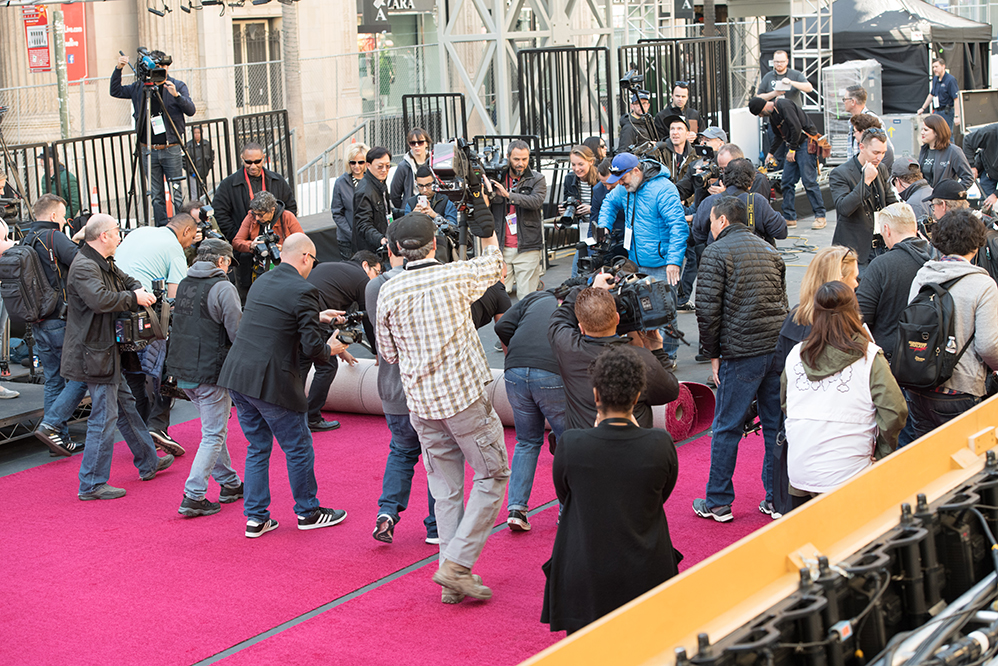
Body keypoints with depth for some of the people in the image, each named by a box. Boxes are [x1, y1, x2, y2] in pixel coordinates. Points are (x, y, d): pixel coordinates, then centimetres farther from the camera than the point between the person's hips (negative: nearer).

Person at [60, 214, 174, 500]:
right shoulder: (84, 267, -20)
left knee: (125, 404, 21)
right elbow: (100, 299, -36)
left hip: (106, 352, 11)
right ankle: (92, 484, 1)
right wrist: (133, 298, -21)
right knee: (104, 417, -6)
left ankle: (148, 462, 35)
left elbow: (127, 280, 28)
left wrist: (140, 290, 4)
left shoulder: (105, 263, 13)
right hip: (95, 355, -11)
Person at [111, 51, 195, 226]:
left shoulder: (178, 86, 3)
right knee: (156, 196, 4)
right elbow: (115, 91, 13)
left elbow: (191, 110, -7)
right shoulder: (140, 87, 9)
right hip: (149, 151, 3)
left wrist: (176, 95, -23)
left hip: (171, 150, -3)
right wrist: (118, 69, 0)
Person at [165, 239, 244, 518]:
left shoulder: (184, 284, 9)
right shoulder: (223, 288, -14)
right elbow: (237, 332, -15)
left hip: (183, 371, 8)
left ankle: (230, 484, 30)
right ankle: (193, 497, -4)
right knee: (214, 435, 0)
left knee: (214, 430, 21)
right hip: (210, 373, -8)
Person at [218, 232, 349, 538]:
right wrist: (330, 349, 6)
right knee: (299, 449, 11)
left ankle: (255, 517, 20)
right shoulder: (303, 291, -13)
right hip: (271, 383, -8)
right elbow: (312, 347, -15)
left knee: (257, 447, 18)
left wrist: (316, 316, 33)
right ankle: (308, 512, 25)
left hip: (237, 375, 8)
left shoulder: (262, 281, 11)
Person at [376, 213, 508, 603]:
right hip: (465, 395, -4)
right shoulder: (456, 276, -8)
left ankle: (452, 581, 15)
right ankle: (457, 564, 0)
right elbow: (493, 267, 14)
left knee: (445, 489, 12)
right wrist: (489, 236, 32)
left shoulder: (388, 292, -1)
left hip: (421, 401, 4)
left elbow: (388, 354, 10)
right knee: (492, 476, 9)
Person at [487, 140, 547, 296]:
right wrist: (489, 194, -14)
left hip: (527, 249, -2)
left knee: (526, 298, -2)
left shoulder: (537, 179, 4)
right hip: (501, 248, 2)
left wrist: (508, 195, -24)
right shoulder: (497, 178, 10)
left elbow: (536, 201, -15)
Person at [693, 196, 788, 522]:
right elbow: (782, 300, 18)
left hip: (742, 353, -6)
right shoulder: (769, 250, 16)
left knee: (727, 428, 4)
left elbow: (708, 309, -9)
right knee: (776, 425, 11)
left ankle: (718, 503, 11)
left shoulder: (716, 252, -3)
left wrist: (713, 354, 0)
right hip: (780, 347, 6)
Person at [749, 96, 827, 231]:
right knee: (787, 182, 4)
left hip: (805, 143, -9)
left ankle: (820, 216, -5)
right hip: (793, 146, 9)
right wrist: (771, 153, 32)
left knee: (809, 181, -11)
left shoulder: (784, 106, -15)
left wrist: (792, 150, -16)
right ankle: (790, 218, 8)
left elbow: (796, 127, -21)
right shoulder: (772, 116, 15)